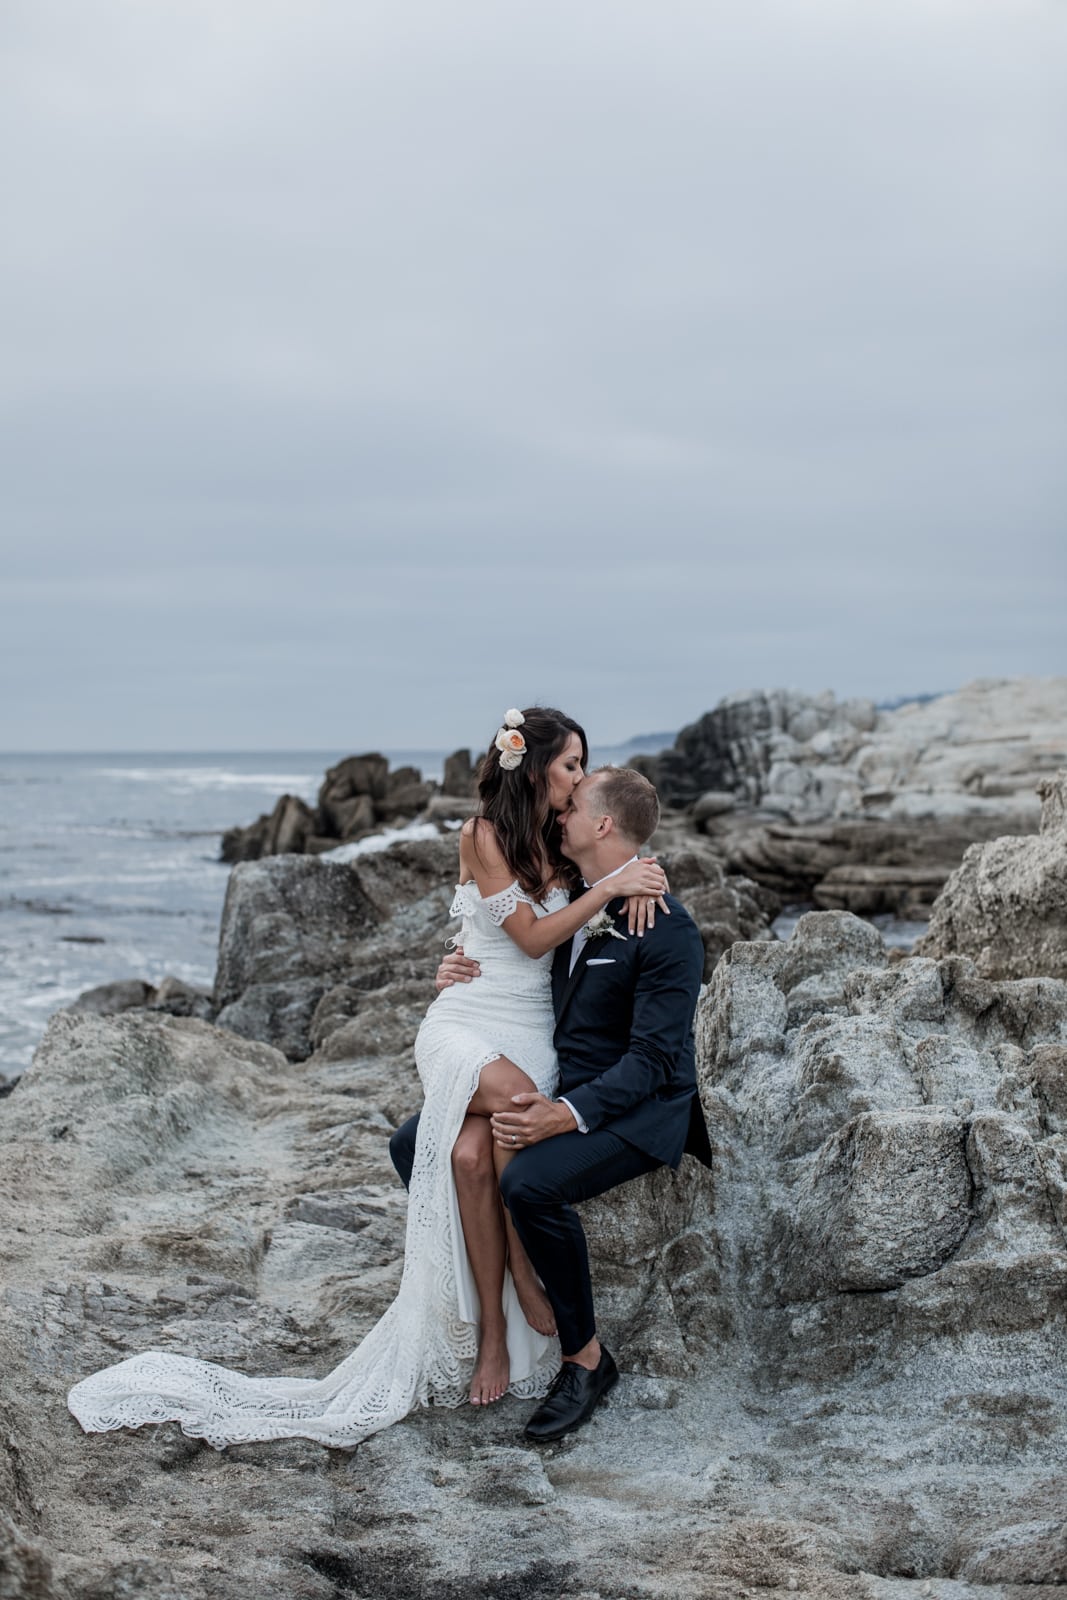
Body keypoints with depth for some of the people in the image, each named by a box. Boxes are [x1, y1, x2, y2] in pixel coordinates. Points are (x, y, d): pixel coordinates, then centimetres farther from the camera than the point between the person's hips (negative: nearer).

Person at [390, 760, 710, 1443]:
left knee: (530, 1181, -35)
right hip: (563, 1090, 9)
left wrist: (570, 1114, -34)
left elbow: (653, 1060, -23)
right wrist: (464, 975, -1)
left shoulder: (668, 931, -19)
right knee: (413, 1146, 1)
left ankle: (586, 1359, -15)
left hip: (640, 1111, -9)